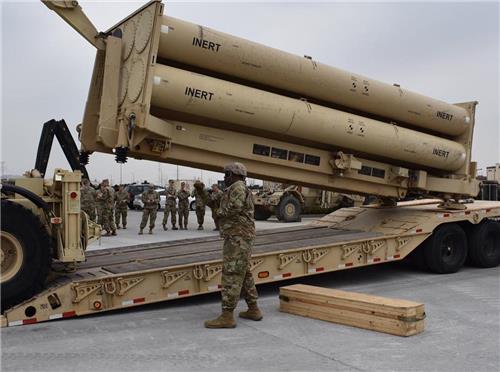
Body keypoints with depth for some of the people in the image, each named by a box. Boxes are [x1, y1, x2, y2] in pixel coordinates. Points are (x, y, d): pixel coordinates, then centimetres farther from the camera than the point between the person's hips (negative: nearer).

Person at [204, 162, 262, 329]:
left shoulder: (238, 187, -10)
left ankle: (226, 317, -10)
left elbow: (235, 207, -27)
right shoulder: (242, 190, 22)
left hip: (237, 238, -11)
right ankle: (253, 310, 23)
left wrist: (220, 212, -10)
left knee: (231, 275, -10)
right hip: (240, 238, 11)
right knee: (244, 274, 17)